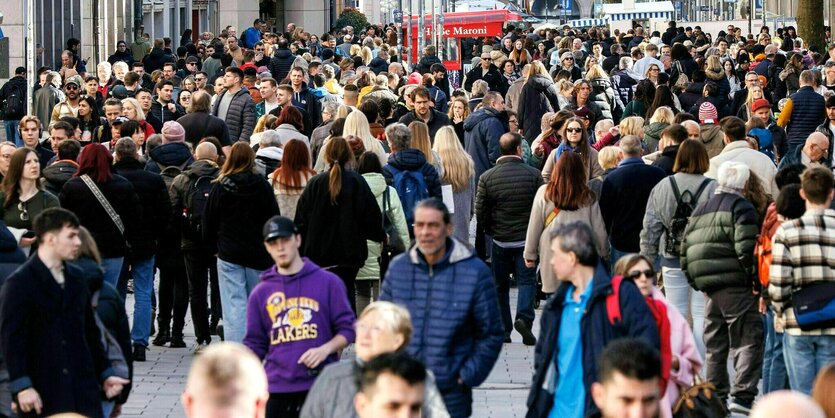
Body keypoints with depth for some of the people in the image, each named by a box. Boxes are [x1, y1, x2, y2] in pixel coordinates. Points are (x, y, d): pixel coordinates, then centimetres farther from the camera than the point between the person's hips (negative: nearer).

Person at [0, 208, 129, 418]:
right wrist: (22, 386, -17)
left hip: (83, 388, 6)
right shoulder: (19, 283, -7)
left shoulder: (76, 278, 13)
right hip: (42, 393, -6)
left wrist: (105, 374, 17)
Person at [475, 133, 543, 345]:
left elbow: (480, 213, -5)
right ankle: (524, 317, -17)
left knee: (500, 284, 12)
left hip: (499, 240, 1)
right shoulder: (533, 174, -8)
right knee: (526, 279, 5)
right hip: (527, 239, -1)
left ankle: (503, 330, 13)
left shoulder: (487, 177, -7)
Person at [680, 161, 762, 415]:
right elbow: (746, 248, -17)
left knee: (714, 345, 14)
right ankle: (742, 396, -16)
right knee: (748, 340, -6)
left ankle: (715, 397, 17)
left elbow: (685, 251, 15)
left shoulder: (699, 211, 18)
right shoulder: (741, 207, -5)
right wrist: (756, 279, -10)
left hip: (708, 287, 7)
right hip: (736, 286, -7)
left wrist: (695, 281, 19)